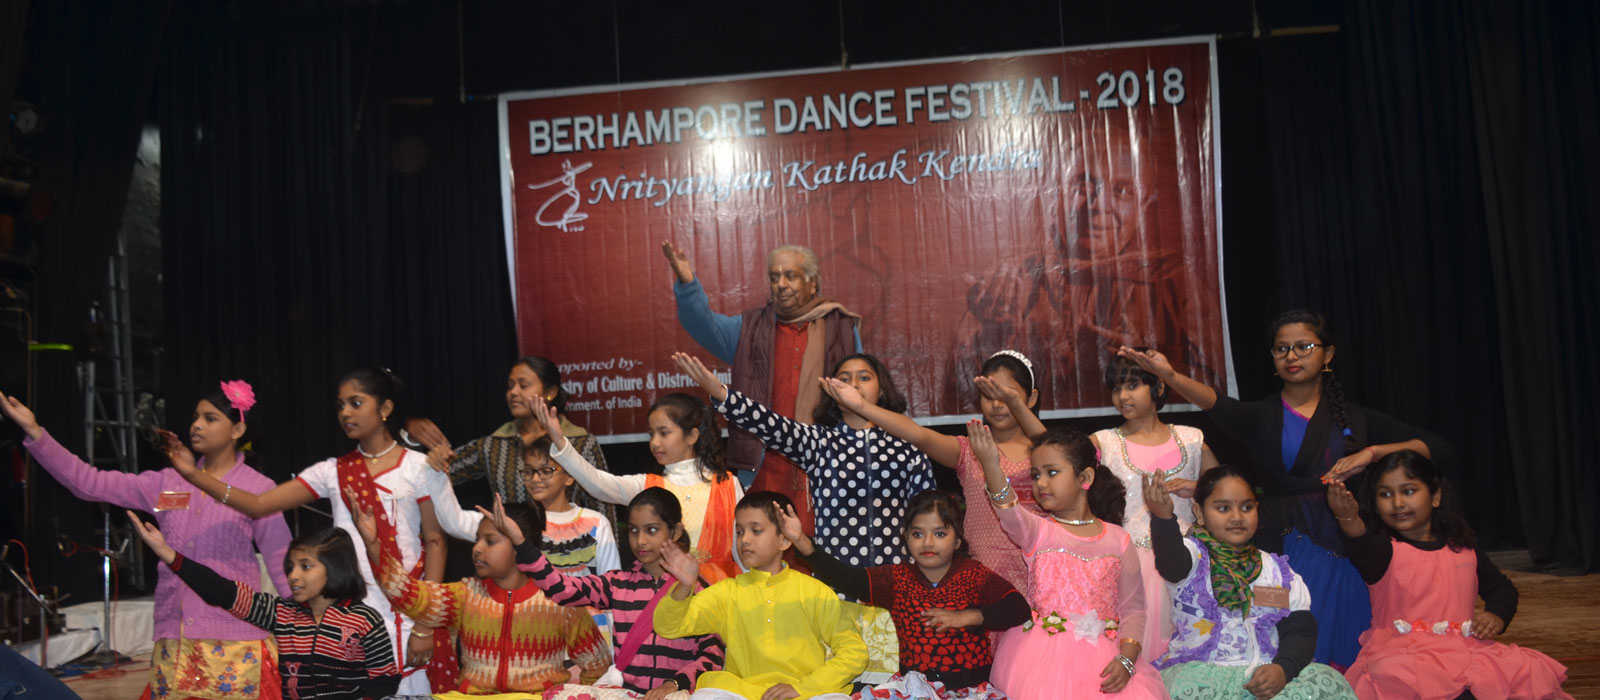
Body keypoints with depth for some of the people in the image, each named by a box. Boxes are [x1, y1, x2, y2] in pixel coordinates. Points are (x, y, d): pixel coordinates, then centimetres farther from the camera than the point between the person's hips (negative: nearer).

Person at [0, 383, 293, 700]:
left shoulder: (258, 488, -2)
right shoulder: (167, 483, 9)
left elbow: (283, 564, -2)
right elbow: (91, 483, 4)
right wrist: (34, 431, -3)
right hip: (174, 642, 4)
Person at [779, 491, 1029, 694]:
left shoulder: (973, 575, 2)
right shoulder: (897, 577, 5)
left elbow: (1019, 609, -7)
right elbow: (848, 579, -8)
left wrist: (967, 616, -15)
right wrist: (802, 541, -21)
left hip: (970, 683, -1)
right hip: (914, 681, 2)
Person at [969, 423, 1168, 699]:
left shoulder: (1118, 539, 7)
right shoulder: (1037, 531, 3)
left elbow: (1133, 608, 6)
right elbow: (1012, 516, -21)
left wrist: (1126, 660, -10)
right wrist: (991, 468, -39)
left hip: (1103, 659, 2)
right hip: (1043, 655, -1)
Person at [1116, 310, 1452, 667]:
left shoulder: (1352, 417, 11)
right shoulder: (1260, 416, 2)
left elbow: (1436, 446, 11)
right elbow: (1217, 404, -20)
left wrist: (1372, 452, -6)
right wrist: (1169, 375, -40)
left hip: (1344, 547, 2)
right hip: (1284, 551, -2)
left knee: (1345, 658, 5)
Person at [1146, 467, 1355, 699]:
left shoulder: (1278, 570, 14)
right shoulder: (1193, 555, 2)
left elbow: (1300, 630, 7)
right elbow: (1171, 560, -23)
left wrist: (1284, 668, -15)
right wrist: (1163, 517, -45)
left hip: (1265, 674, 4)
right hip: (1198, 669, -4)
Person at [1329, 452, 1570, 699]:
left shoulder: (1464, 549, 15)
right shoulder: (1384, 549, 0)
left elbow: (1502, 587, 28)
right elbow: (1363, 549, -25)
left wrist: (1497, 616, 4)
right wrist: (1349, 519, -48)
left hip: (1464, 649, 3)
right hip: (1401, 654, -3)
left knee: (1531, 670, -21)